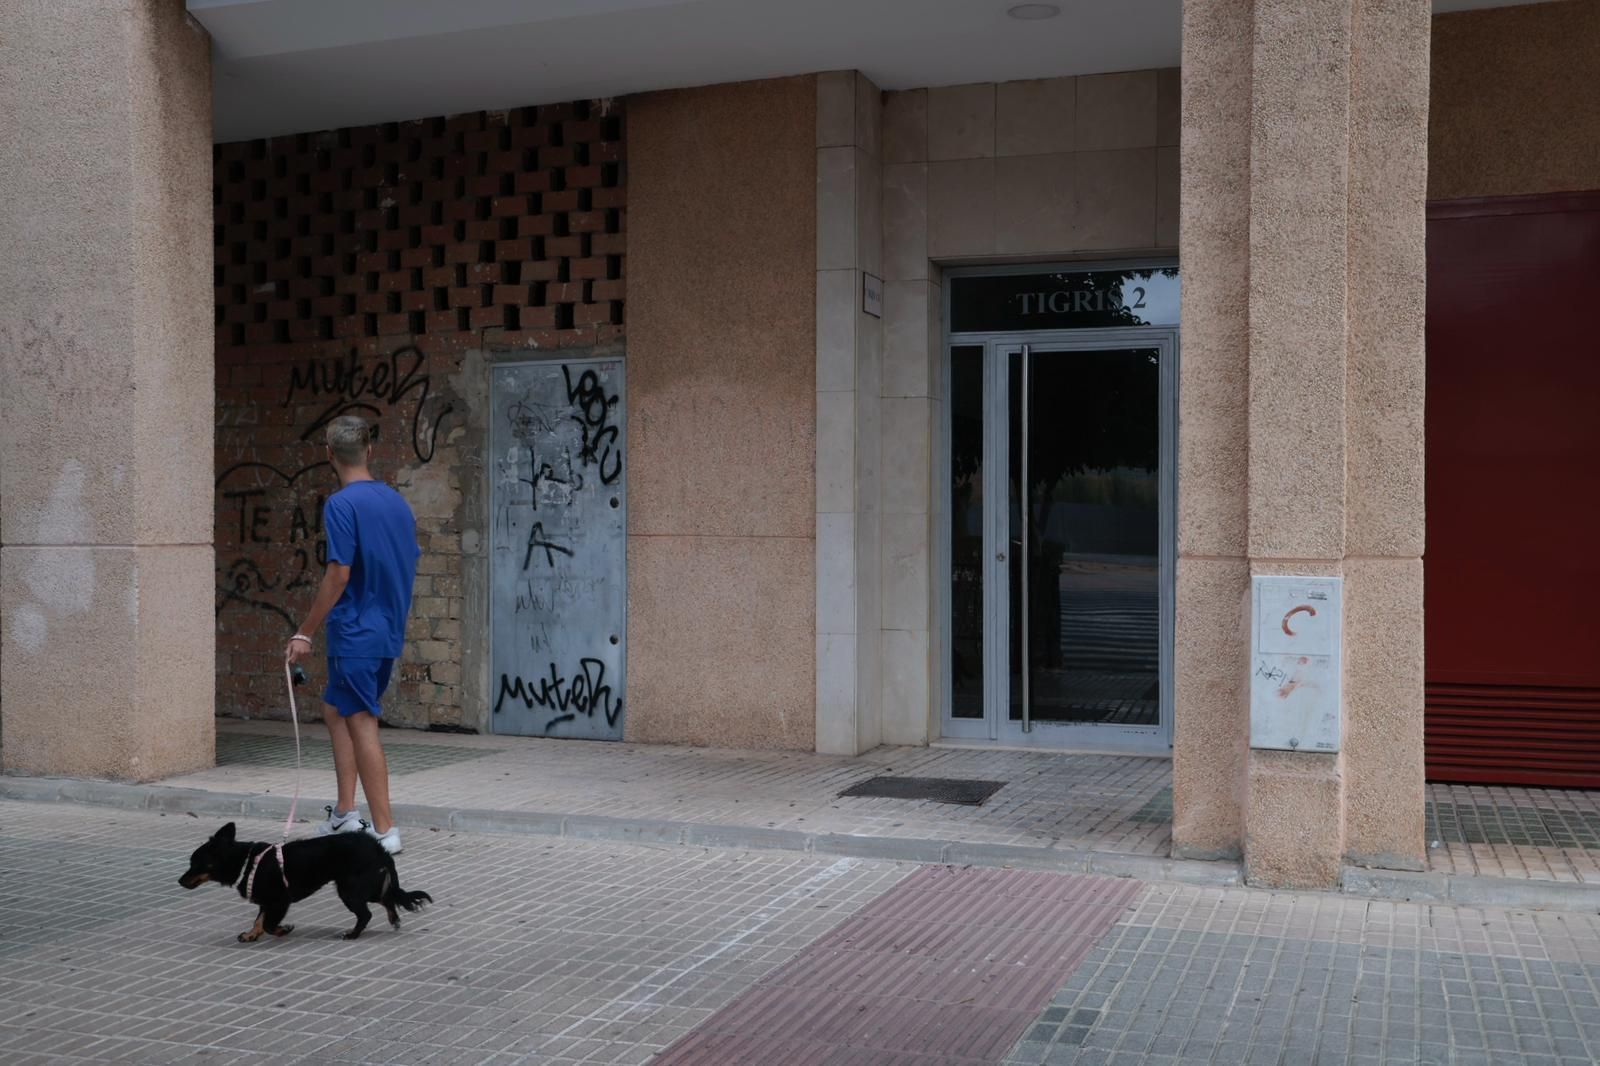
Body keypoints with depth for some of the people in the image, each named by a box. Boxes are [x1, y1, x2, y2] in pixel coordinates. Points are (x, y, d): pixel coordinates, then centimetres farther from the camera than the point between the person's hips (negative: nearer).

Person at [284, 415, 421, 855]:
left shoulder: (342, 504, -14)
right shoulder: (397, 501, 8)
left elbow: (339, 574, -19)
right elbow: (410, 566, 13)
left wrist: (305, 633, -13)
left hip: (355, 633, -8)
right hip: (389, 632, 8)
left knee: (362, 726, -1)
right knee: (336, 710, 21)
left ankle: (384, 830, 3)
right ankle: (345, 814, 20)